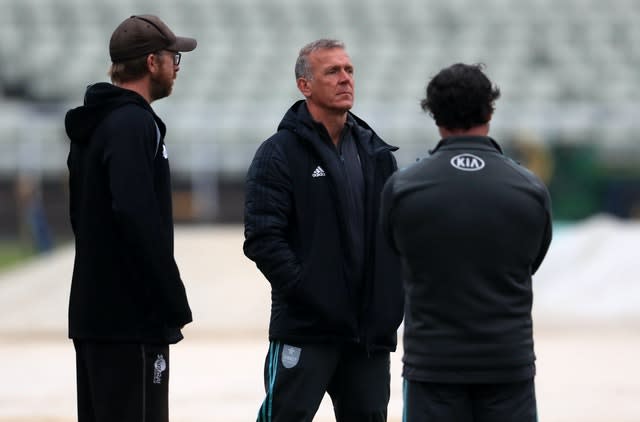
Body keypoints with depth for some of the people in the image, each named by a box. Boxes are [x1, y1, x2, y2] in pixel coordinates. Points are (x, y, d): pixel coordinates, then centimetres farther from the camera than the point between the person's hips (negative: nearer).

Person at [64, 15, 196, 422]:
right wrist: (175, 304, -19)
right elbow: (138, 218, -24)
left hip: (93, 312, 10)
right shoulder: (133, 125, -13)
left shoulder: (93, 125, 17)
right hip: (132, 317, -10)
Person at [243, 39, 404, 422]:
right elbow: (263, 238, -11)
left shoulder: (376, 152, 15)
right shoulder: (280, 153, -3)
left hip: (371, 329, 6)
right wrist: (303, 290, -19)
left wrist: (394, 293, 5)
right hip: (305, 327, -6)